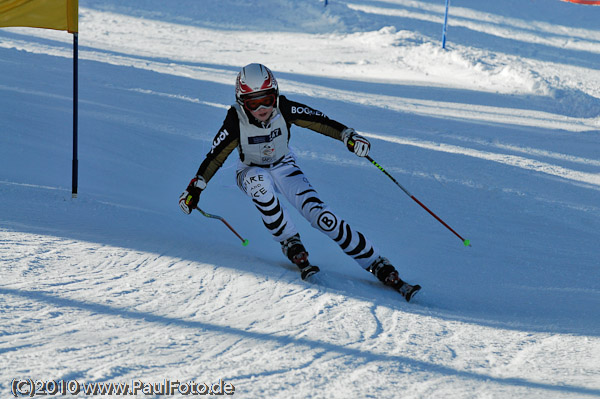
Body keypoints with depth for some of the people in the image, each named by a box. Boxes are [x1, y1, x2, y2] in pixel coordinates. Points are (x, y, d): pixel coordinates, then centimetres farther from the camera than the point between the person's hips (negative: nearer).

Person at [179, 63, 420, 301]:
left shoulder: (284, 109, -22)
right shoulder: (236, 122, -24)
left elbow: (320, 122, -18)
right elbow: (216, 156, -14)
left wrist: (348, 136, -34)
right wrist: (194, 188, -18)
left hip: (284, 168, 1)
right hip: (252, 172, -1)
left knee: (322, 217, -20)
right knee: (259, 183, -40)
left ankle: (378, 265, -14)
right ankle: (291, 246, -22)